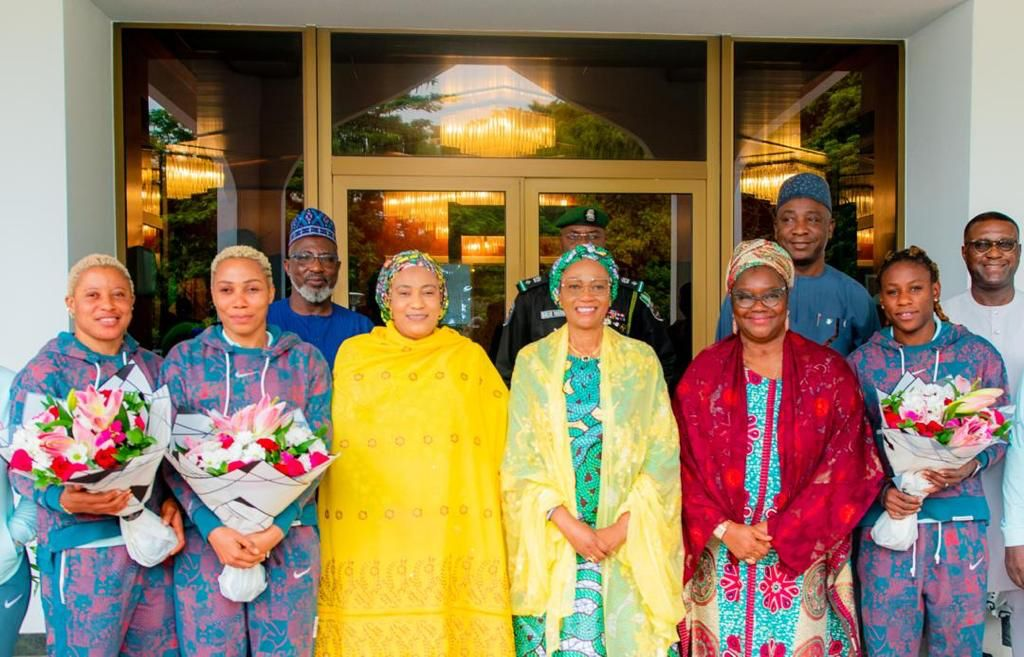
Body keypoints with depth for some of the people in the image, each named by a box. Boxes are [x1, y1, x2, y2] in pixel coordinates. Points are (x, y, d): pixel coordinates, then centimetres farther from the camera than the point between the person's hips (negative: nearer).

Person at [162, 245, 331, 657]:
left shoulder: (306, 360, 4)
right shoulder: (183, 359, 4)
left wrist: (277, 527, -11)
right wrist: (214, 529, -13)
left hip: (289, 538, 0)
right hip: (205, 536, 0)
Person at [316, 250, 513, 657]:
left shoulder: (470, 357, 7)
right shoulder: (353, 353, 7)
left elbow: (502, 432, 11)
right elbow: (328, 434, 11)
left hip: (451, 531, 0)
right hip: (368, 531, 1)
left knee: (444, 624, -1)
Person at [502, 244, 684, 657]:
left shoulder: (642, 360, 3)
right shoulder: (532, 360, 3)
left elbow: (662, 455, -1)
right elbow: (519, 457, -1)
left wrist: (623, 527, -11)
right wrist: (567, 523, -12)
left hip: (630, 542, 0)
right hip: (550, 539, 0)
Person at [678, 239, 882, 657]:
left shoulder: (827, 372, -1)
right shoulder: (705, 372, 1)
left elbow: (846, 470, -6)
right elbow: (686, 465, -1)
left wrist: (781, 534, -12)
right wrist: (724, 529, -12)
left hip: (800, 557, -1)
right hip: (721, 556, 1)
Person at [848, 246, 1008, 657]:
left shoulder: (978, 355, 1)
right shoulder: (861, 362, 1)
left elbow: (999, 433, 7)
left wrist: (972, 465, -13)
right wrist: (882, 491, -12)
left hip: (959, 524, 0)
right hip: (885, 521, 0)